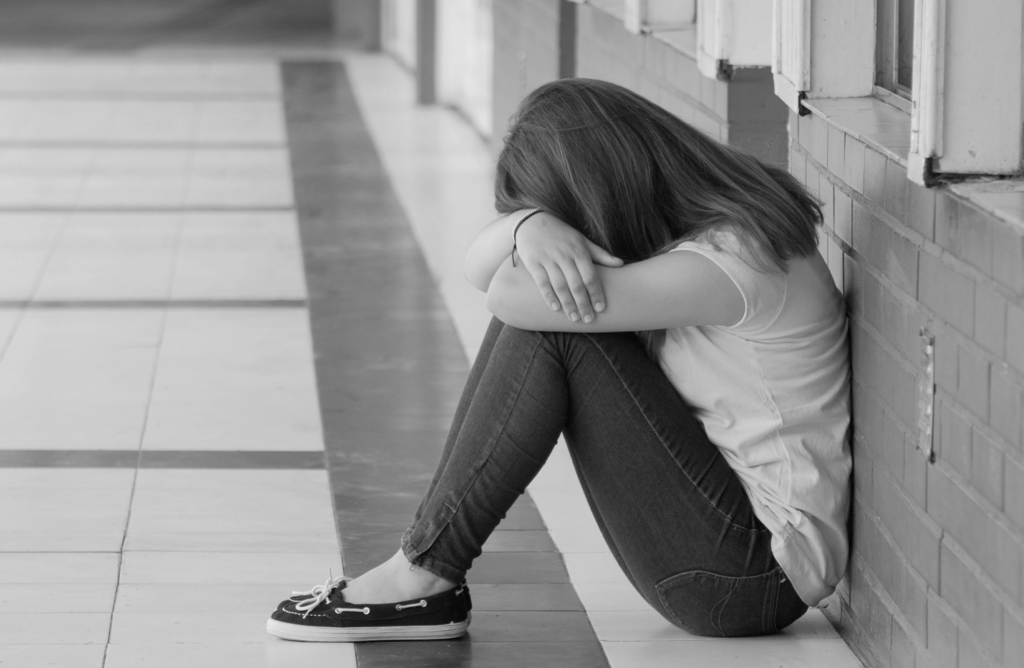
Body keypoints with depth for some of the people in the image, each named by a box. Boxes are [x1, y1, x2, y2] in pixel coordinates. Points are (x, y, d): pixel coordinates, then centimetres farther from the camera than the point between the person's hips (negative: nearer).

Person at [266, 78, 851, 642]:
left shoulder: (734, 261, -22)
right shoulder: (683, 225, 7)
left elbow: (511, 294, -25)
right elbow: (481, 267, 5)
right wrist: (532, 226, -18)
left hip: (754, 575, -9)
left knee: (547, 323, -16)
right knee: (537, 312, 1)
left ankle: (423, 577, -10)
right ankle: (425, 570, -2)